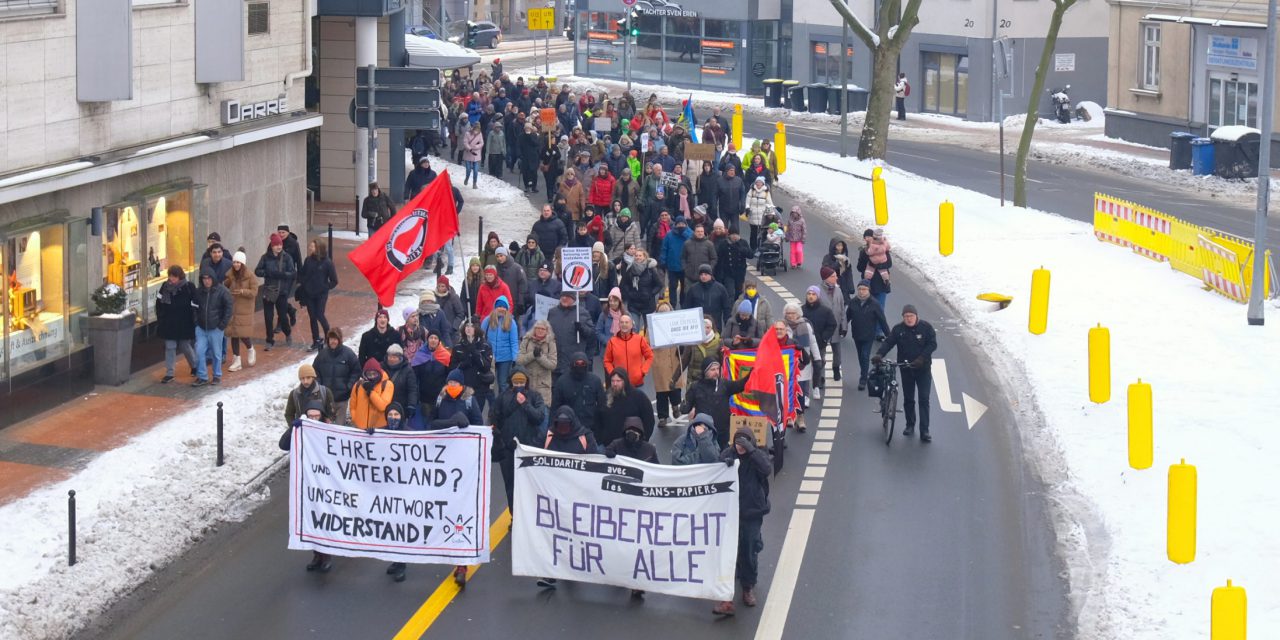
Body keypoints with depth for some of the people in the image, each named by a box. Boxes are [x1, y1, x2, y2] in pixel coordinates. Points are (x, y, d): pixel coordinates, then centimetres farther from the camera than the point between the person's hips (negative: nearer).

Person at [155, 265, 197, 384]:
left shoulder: (189, 287, -13)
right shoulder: (165, 286, -1)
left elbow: (195, 305, -11)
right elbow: (159, 303, 9)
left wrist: (193, 321, -11)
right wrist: (160, 318, 6)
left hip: (184, 324, -3)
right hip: (168, 324, 3)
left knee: (185, 346, 10)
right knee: (169, 348, 3)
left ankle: (195, 365, 37)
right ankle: (169, 374, 8)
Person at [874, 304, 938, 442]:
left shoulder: (926, 327, -7)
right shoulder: (898, 329, -3)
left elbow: (932, 344, -12)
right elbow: (888, 342, -11)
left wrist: (921, 358, -24)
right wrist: (879, 354, -29)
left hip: (923, 369, -2)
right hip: (906, 369, 2)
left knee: (924, 399, -5)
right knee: (908, 399, 12)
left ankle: (924, 431, -5)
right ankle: (910, 425, 29)